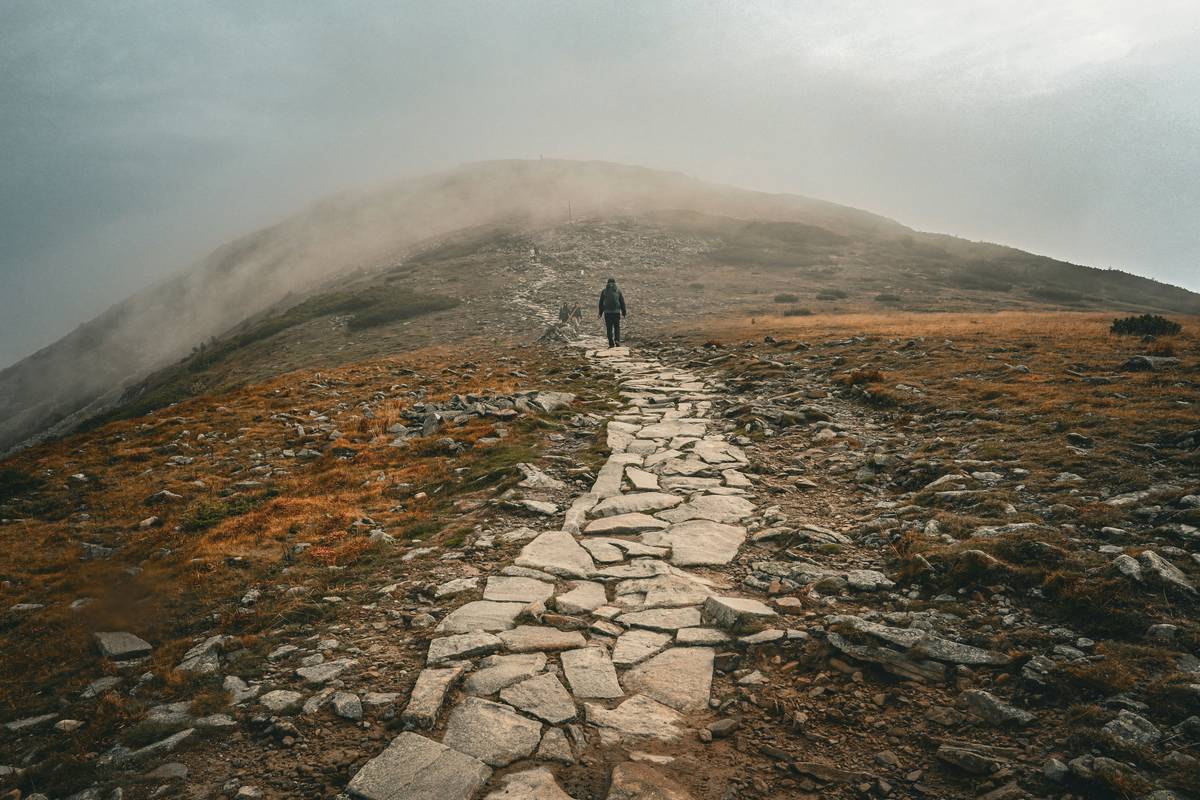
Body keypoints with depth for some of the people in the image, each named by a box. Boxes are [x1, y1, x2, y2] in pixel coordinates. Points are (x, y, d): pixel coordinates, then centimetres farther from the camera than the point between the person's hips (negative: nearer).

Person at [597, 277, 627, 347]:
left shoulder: (604, 291, 6)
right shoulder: (618, 291, 5)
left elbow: (601, 303, 7)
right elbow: (622, 302, 6)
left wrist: (600, 313, 13)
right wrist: (624, 312, 11)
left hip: (607, 312, 0)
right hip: (616, 312, 0)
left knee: (609, 328, 5)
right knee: (617, 327, 13)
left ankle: (611, 343, 2)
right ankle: (617, 340, -5)